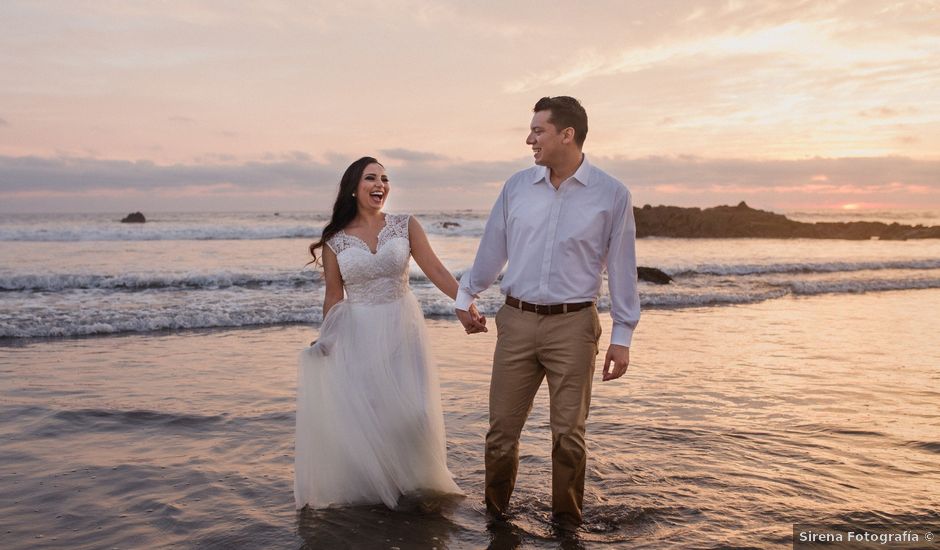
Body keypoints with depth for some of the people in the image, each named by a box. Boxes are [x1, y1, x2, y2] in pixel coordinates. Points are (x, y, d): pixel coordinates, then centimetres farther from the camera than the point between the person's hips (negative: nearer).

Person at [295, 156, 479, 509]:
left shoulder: (405, 226, -1)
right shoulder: (334, 240, 0)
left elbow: (437, 272, -4)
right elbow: (333, 297, 6)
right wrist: (326, 340, -1)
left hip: (401, 327, 0)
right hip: (356, 333, 0)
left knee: (409, 408, -1)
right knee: (358, 411, 0)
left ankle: (410, 479, 26)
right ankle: (366, 485, 25)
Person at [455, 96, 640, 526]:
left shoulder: (611, 195, -2)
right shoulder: (516, 187, 5)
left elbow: (622, 268, 0)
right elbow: (491, 249, 15)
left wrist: (622, 337, -1)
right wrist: (465, 297, 23)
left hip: (572, 325, -2)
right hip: (516, 321, 2)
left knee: (568, 434, 6)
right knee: (501, 430, 6)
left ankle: (567, 523, 25)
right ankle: (494, 515, 25)